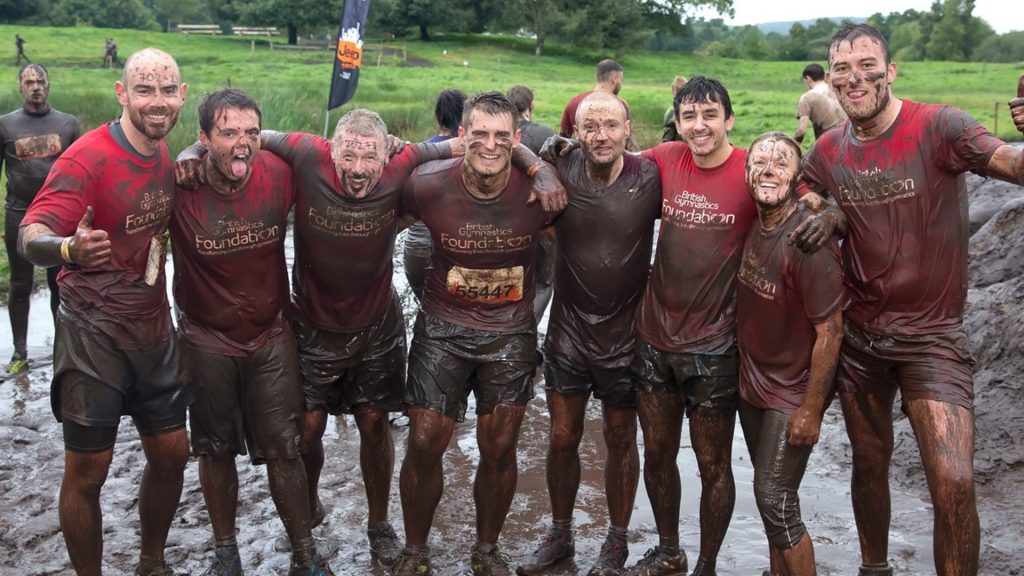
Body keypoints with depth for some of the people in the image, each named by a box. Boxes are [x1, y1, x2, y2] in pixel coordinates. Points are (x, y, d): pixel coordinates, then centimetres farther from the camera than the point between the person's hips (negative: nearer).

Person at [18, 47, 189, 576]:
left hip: (154, 328, 7)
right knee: (88, 470, 1)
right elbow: (30, 236, -27)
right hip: (95, 332, -6)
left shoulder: (164, 153, 3)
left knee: (171, 453, 12)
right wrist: (66, 248, -48)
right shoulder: (88, 156, -17)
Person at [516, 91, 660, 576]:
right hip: (568, 330, 1)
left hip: (624, 335, -1)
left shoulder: (649, 177, -13)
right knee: (562, 437, 12)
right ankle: (559, 535, 33)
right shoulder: (559, 172, -10)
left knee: (621, 440, 13)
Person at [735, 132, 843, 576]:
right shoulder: (751, 226, -3)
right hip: (752, 379, 7)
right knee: (768, 491, 18)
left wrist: (811, 409, -17)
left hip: (792, 390, -7)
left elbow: (830, 330, -21)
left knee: (775, 501, -4)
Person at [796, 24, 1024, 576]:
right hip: (858, 333, 4)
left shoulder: (938, 127, -14)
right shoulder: (826, 153, 0)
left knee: (953, 482, -15)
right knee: (869, 463, 19)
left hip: (931, 336, -4)